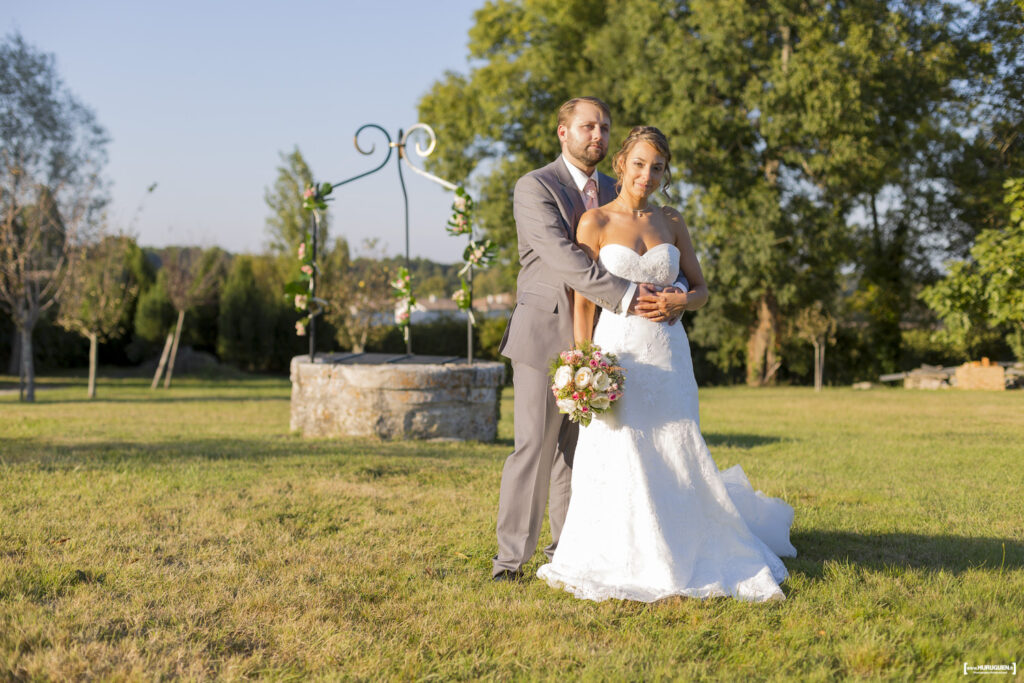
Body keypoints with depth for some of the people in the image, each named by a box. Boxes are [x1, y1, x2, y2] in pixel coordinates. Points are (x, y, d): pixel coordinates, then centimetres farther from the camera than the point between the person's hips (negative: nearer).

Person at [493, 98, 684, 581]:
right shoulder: (535, 187, -10)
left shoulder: (609, 191, 13)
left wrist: (665, 295, -8)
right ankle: (510, 557, -3)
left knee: (577, 447, 11)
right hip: (545, 333, -6)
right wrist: (627, 297, -30)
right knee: (534, 446, -8)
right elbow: (564, 259, -22)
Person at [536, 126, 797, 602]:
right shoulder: (595, 222, -2)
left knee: (677, 456, 6)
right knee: (617, 461, -2)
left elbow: (701, 289, 14)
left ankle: (684, 555, 25)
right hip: (616, 353, -3)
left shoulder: (672, 223, 10)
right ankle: (621, 562, 12)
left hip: (668, 355, 4)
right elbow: (582, 301, -4)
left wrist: (681, 300, -9)